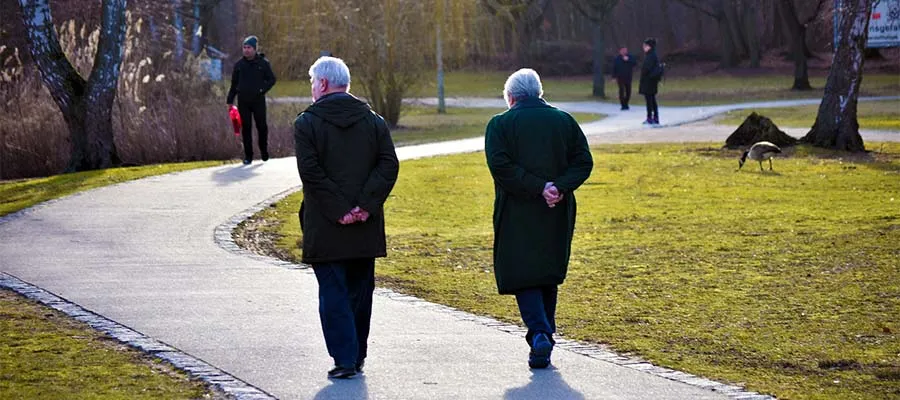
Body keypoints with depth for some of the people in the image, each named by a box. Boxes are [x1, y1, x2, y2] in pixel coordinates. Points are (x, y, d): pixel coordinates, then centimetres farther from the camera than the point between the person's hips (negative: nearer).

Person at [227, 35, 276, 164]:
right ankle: (248, 155, 7)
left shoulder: (263, 63, 1)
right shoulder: (239, 64, 7)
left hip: (258, 100, -2)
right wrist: (230, 100, 10)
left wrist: (262, 89, -9)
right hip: (243, 101, 2)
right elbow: (234, 83, 13)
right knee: (246, 128, 2)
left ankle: (264, 151, 22)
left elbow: (272, 80, 6)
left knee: (262, 126, 1)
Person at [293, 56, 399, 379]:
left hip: (325, 228, -4)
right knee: (360, 291, 14)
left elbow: (310, 171, -14)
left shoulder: (307, 123, -5)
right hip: (366, 229, 4)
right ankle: (357, 356, 20)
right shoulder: (373, 121, 7)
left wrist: (338, 210, -13)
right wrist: (365, 205, -8)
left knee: (333, 293, 0)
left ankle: (344, 359, -6)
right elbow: (389, 165, -2)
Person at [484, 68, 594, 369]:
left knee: (523, 276, 0)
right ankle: (545, 335, 21)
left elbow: (500, 165, -15)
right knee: (550, 276, 17)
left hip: (517, 214, -3)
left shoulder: (500, 124, -2)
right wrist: (558, 187, -10)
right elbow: (584, 162, 0)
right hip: (557, 215, 3)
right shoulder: (564, 121, 8)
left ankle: (539, 335, -18)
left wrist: (538, 188, -15)